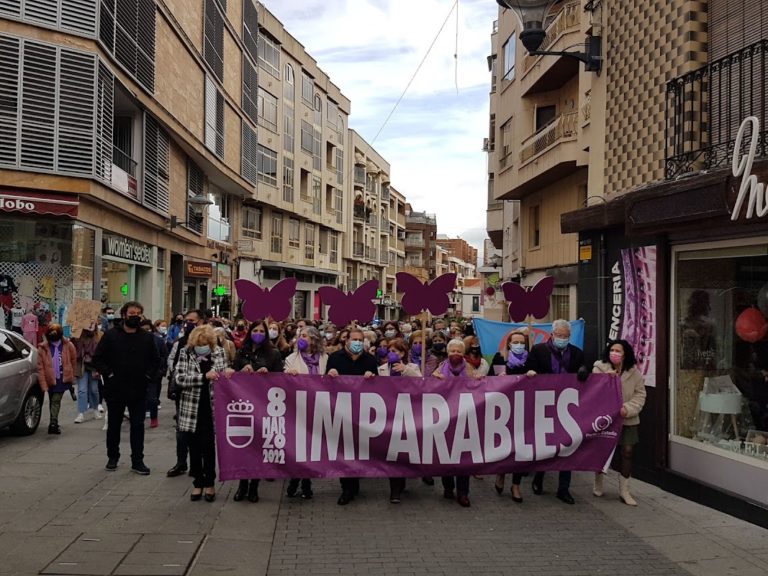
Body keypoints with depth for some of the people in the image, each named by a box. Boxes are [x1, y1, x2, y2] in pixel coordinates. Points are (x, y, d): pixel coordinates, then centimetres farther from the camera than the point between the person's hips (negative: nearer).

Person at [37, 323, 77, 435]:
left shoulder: (68, 346, -9)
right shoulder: (43, 348, -8)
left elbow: (73, 361, 6)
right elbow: (40, 368, -4)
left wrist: (71, 376, 12)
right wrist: (43, 384, -4)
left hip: (63, 379, -1)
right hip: (50, 379, 1)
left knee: (56, 400, -4)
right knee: (54, 401, 7)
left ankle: (53, 422, -3)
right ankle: (54, 423, 14)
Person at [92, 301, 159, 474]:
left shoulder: (147, 338, 5)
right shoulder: (111, 336, -2)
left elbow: (155, 359, 13)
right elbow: (98, 358, -1)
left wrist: (148, 376, 1)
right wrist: (108, 374, -9)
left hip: (138, 390, 1)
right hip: (115, 389, -1)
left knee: (138, 426, 2)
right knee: (113, 425, 11)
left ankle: (137, 461, 8)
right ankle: (112, 457, 26)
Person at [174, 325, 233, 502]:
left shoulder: (219, 352, 1)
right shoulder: (185, 353, -3)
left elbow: (223, 377, 15)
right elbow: (179, 378, -14)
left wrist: (227, 372, -9)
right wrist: (204, 376, -21)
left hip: (211, 407, 0)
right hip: (191, 409, 0)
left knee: (209, 446, 2)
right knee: (194, 446, 8)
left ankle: (209, 482, 15)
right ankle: (198, 482, 20)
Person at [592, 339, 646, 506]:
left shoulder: (634, 372, -3)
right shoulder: (599, 369, -6)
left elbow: (640, 395, -2)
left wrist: (628, 408, -17)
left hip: (628, 420, 1)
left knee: (627, 452, -2)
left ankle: (624, 491, 12)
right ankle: (598, 484, 31)